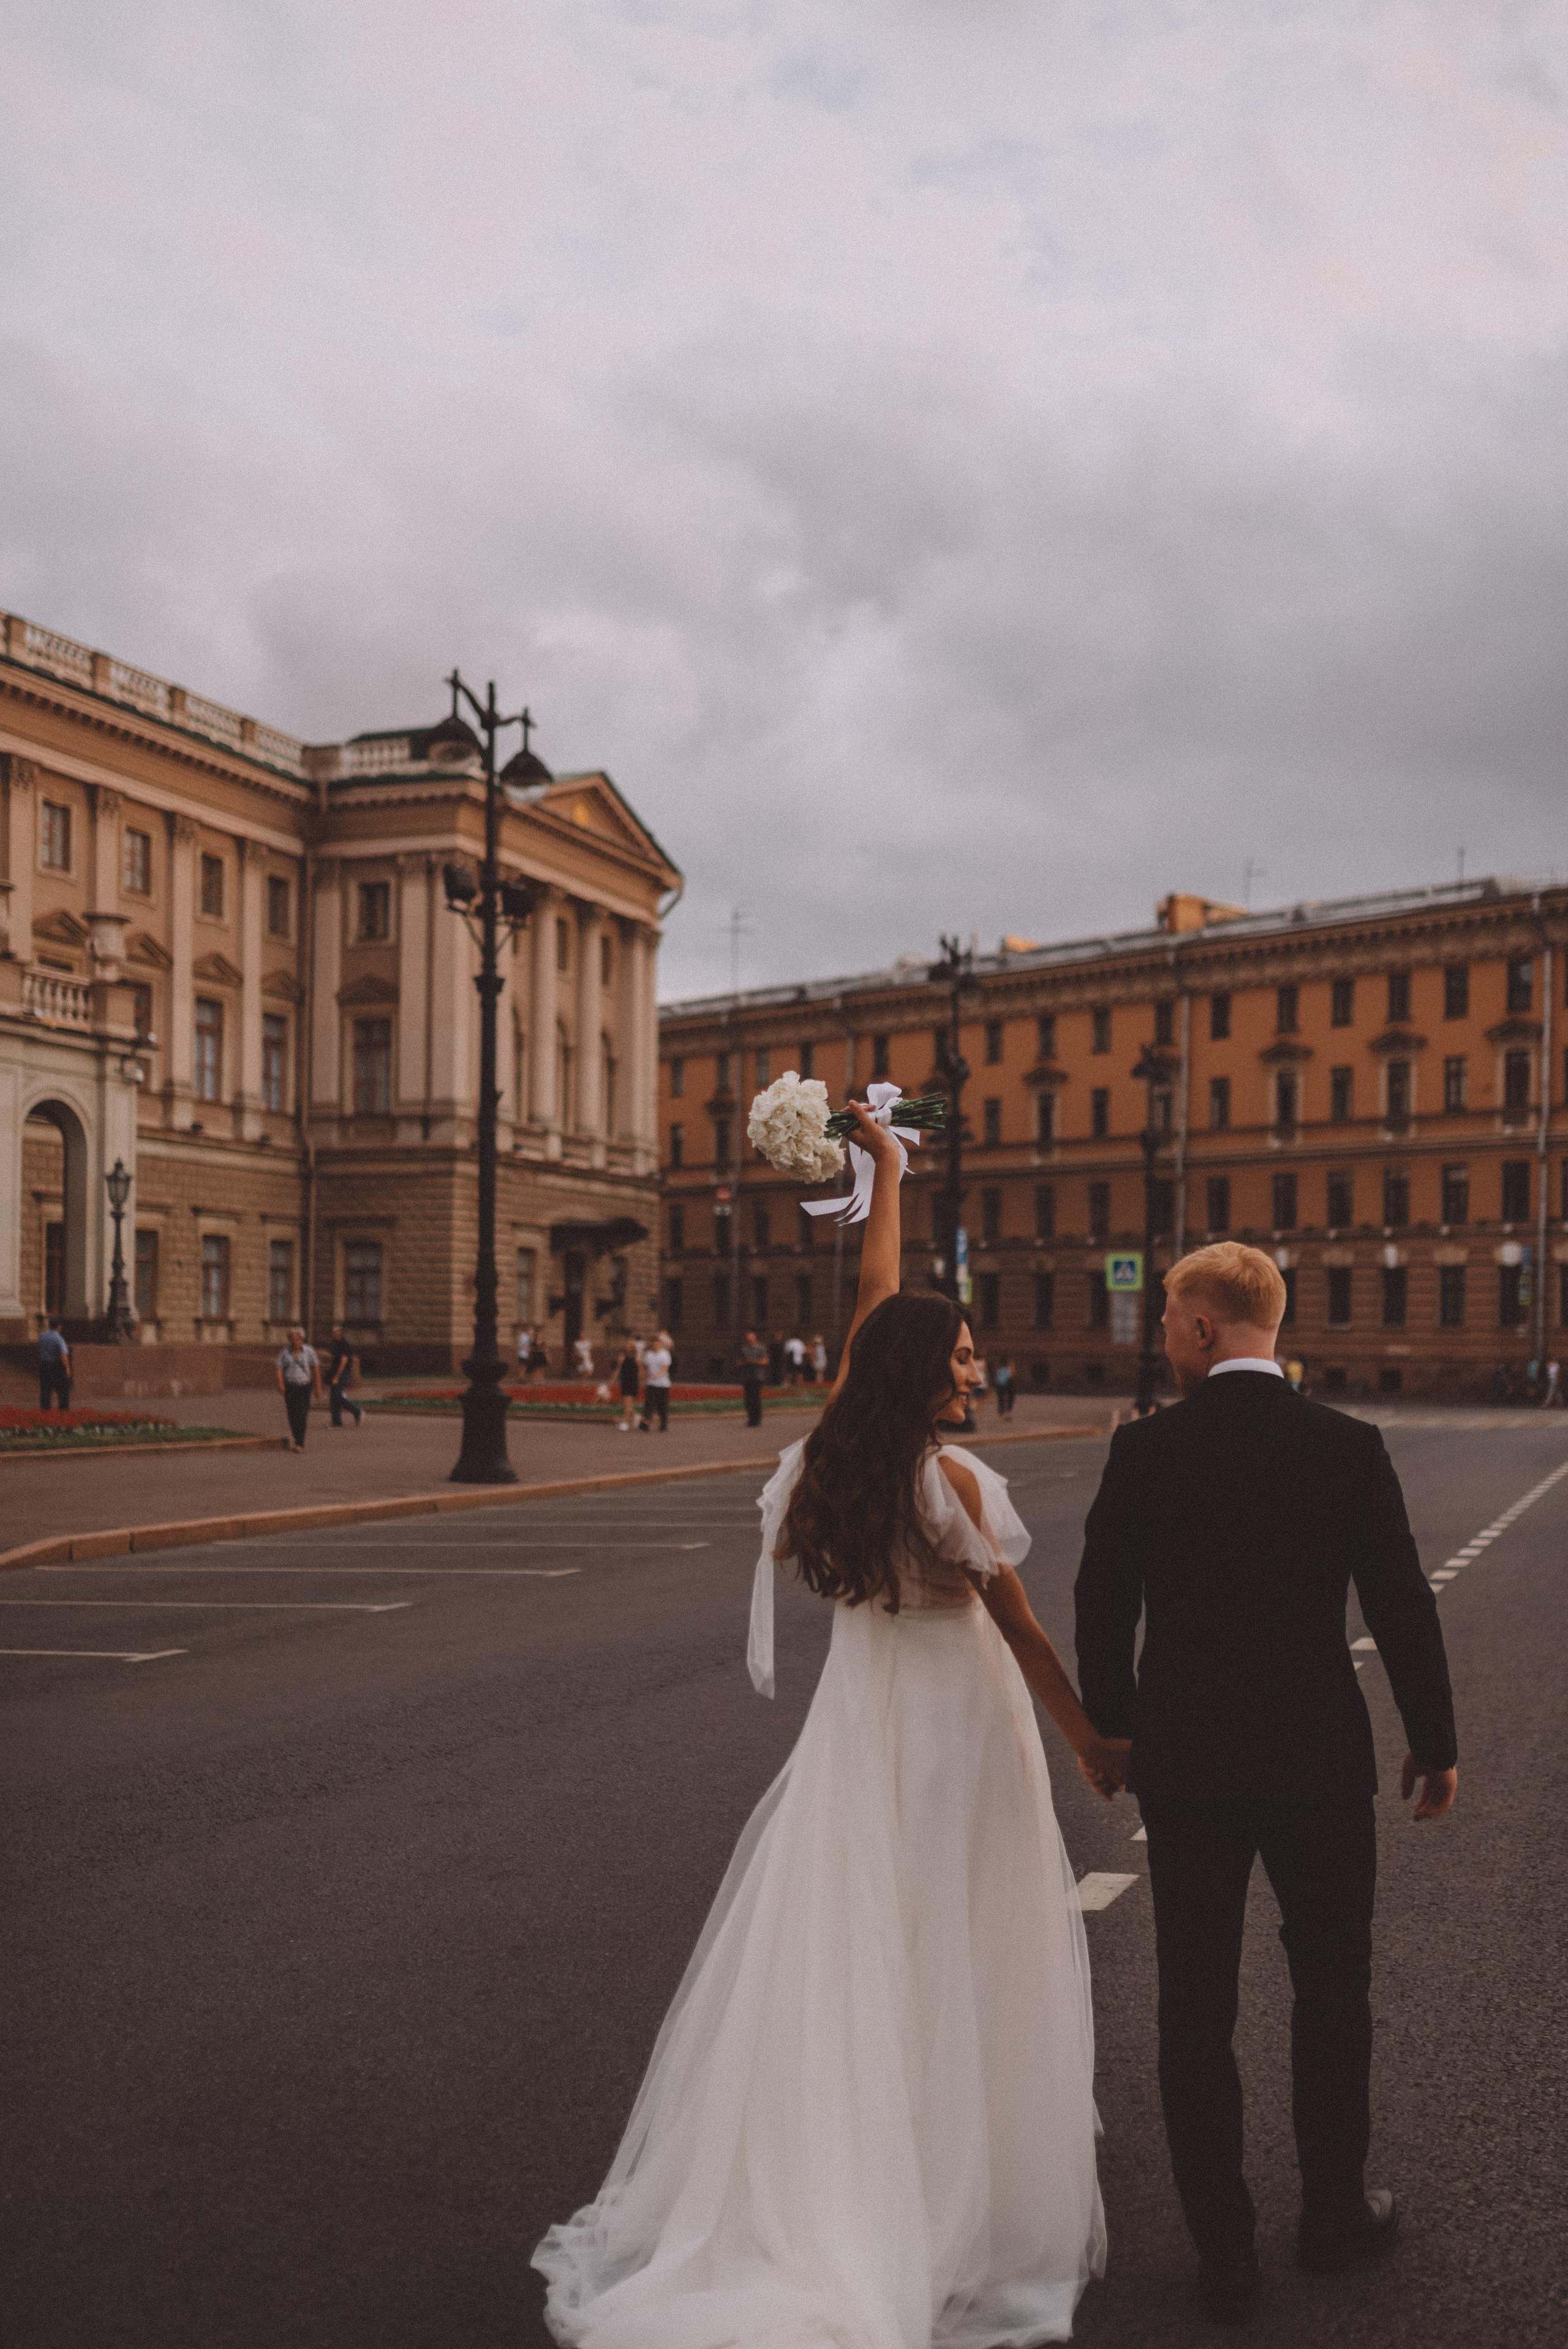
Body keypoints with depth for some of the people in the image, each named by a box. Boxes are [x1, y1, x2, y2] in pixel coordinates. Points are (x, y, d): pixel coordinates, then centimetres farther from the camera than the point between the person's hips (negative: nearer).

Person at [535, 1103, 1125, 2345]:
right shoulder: (951, 1477, -18)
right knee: (951, 1966, 4)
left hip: (860, 1717, 6)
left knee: (837, 1949, 11)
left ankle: (830, 2191, 18)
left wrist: (887, 1174, 19)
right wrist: (1091, 1740, -2)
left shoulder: (838, 1445, -2)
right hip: (955, 1726, -6)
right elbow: (1016, 1627, -12)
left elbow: (873, 1303, 10)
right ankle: (957, 2211, 14)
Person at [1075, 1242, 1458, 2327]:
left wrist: (1115, 1727, 14)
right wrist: (1435, 1743, 8)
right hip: (1319, 1761, 1)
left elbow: (1102, 1610, -2)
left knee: (1196, 2007, 10)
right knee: (1333, 1986, 20)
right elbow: (1403, 1607, -5)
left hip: (1187, 1764, 0)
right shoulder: (1349, 1445, -8)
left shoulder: (1144, 1450, -8)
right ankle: (1335, 2207, 35)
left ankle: (1224, 2254, 19)